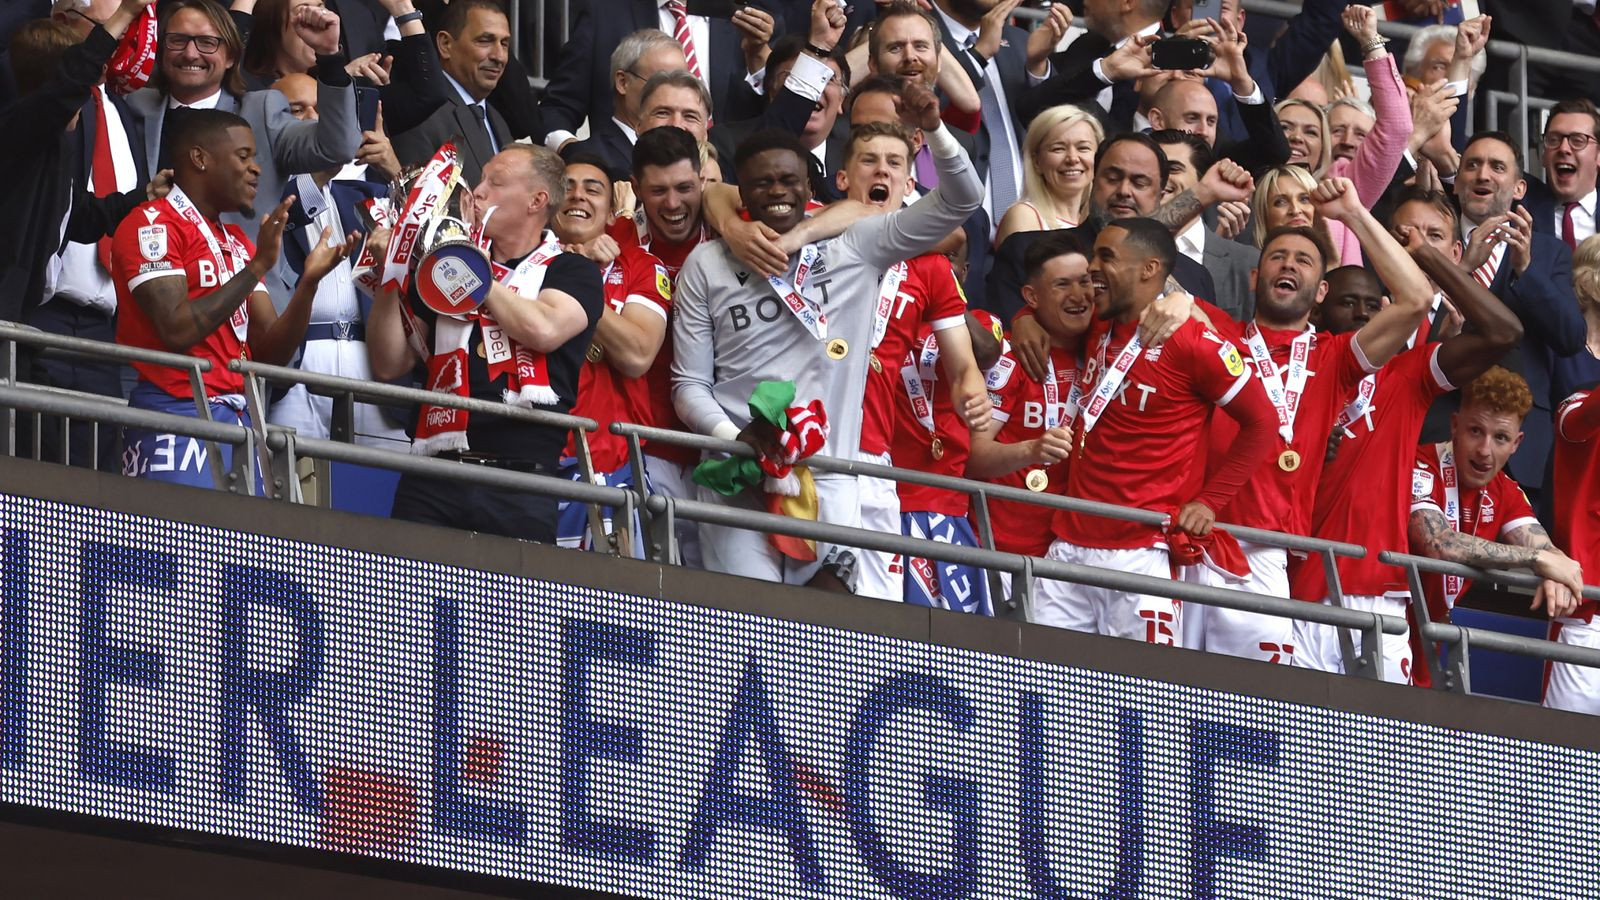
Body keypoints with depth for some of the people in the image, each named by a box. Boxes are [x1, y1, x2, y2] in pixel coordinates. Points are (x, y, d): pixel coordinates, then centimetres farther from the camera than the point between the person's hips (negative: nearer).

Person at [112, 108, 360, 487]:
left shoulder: (237, 243, 19)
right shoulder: (153, 224, -4)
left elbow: (270, 352, 15)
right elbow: (177, 331, -17)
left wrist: (309, 281, 0)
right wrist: (258, 266, -16)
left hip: (236, 420, 8)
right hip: (178, 417, -8)